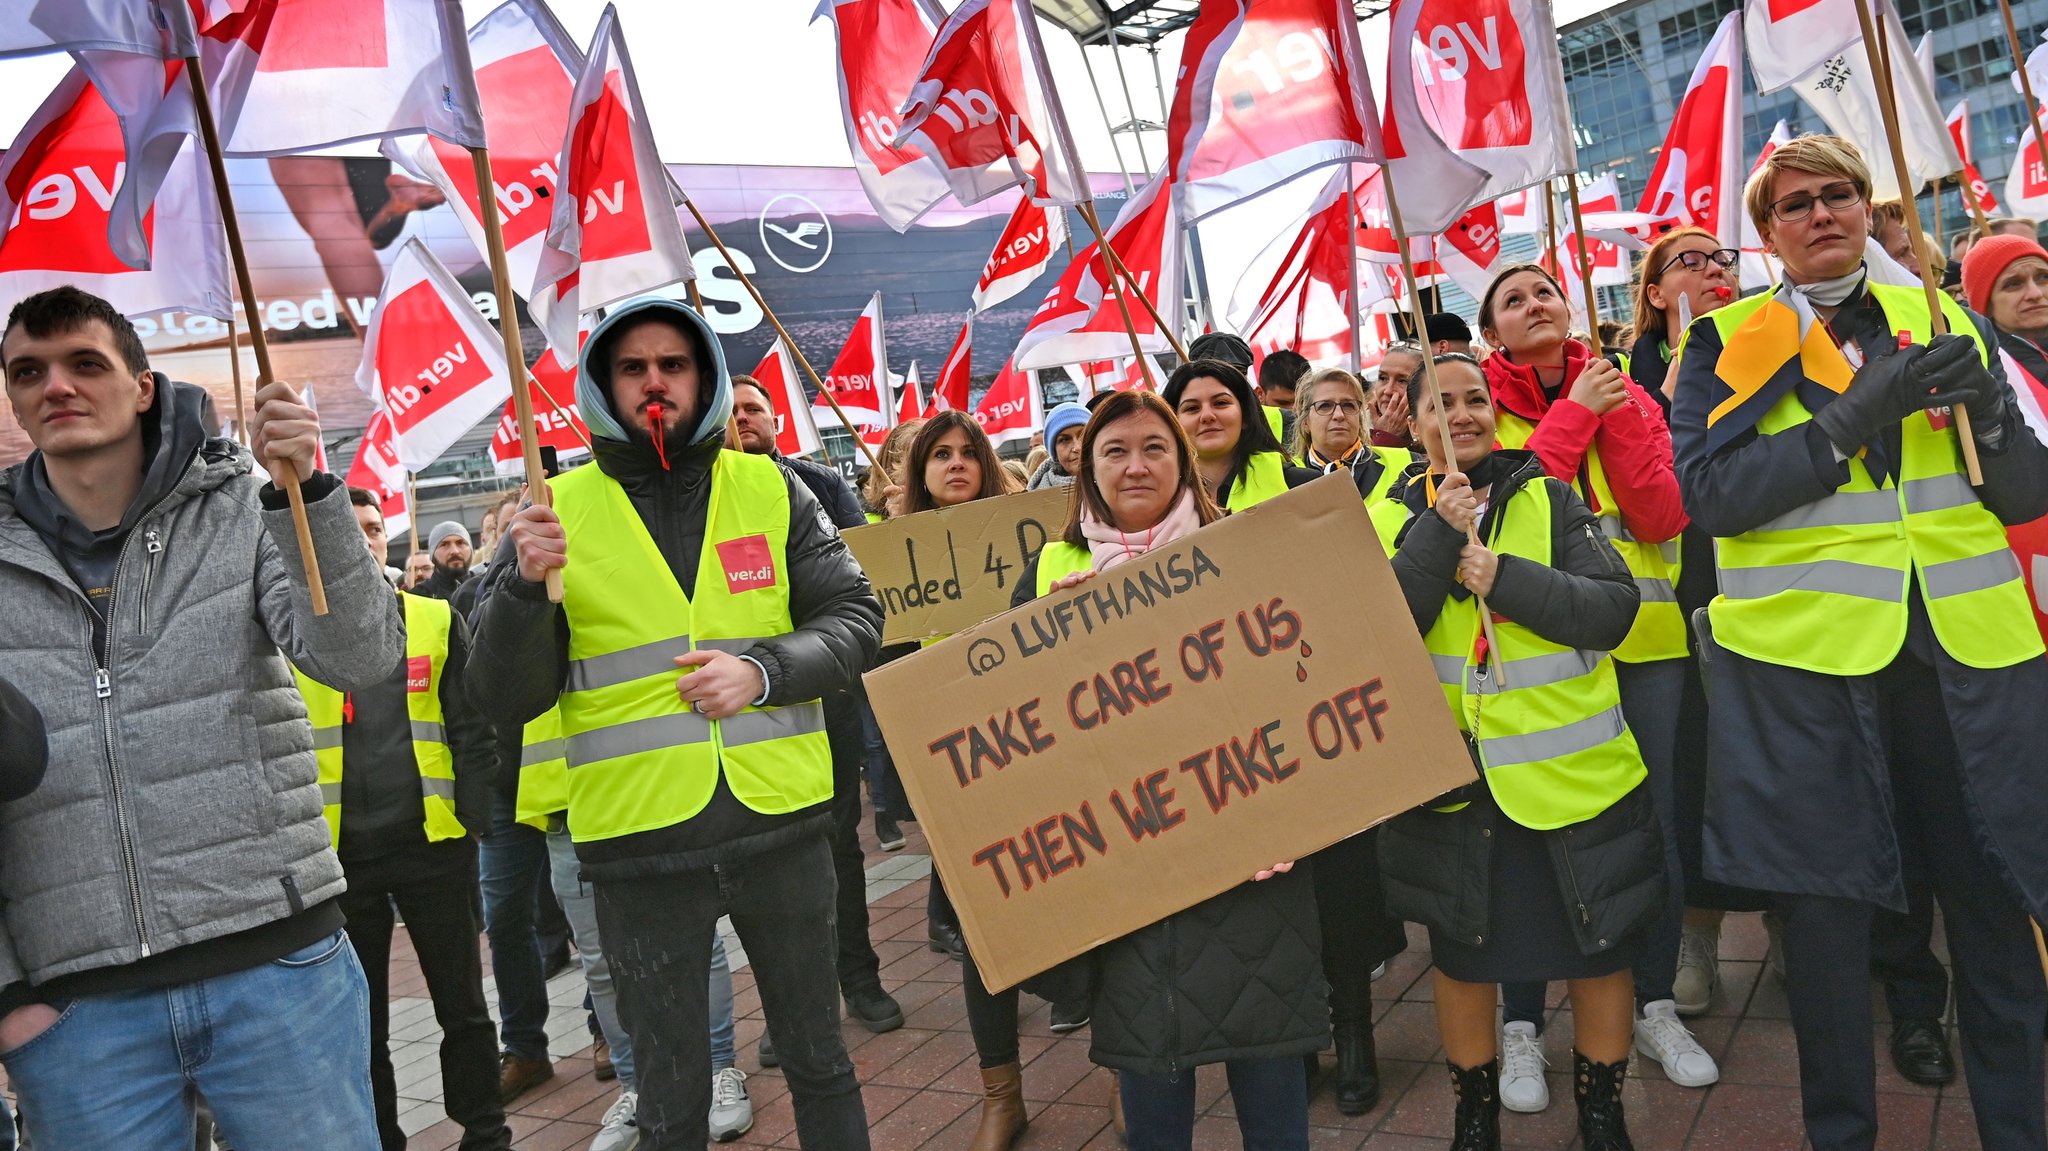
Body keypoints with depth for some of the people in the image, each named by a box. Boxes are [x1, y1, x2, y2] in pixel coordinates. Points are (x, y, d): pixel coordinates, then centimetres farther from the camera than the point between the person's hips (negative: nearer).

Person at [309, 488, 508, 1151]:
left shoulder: (437, 619, 5)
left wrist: (473, 818, -4)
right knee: (361, 1020, 12)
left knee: (462, 1004, 9)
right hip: (340, 850, 0)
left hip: (433, 841, 0)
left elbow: (472, 728, 4)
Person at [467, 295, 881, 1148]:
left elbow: (855, 618, 3)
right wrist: (525, 586, -20)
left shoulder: (772, 491, 3)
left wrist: (763, 671, -14)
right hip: (640, 852, -1)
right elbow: (504, 699, -2)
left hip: (782, 828, 1)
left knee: (819, 1061, 18)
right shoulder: (558, 511, 0)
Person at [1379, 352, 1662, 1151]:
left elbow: (1614, 607, -12)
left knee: (1600, 947, 11)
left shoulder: (1548, 497, -1)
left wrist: (1503, 576, -22)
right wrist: (1439, 533, -21)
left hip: (1571, 767, 0)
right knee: (1462, 952, 14)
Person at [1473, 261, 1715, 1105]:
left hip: (1644, 637, 3)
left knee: (1655, 818, 9)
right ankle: (1521, 1025, 17)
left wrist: (1617, 417, -12)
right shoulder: (1481, 404, 1)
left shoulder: (1626, 394, 9)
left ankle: (1655, 1008, 28)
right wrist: (1574, 414, -15)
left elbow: (1663, 516, -4)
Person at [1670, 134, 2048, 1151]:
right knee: (1825, 906, 6)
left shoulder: (1943, 322, 13)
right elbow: (1707, 492, -12)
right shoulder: (1727, 342, 3)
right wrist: (1852, 419, -19)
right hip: (1807, 657, -3)